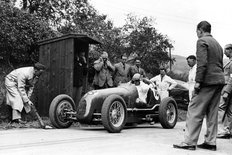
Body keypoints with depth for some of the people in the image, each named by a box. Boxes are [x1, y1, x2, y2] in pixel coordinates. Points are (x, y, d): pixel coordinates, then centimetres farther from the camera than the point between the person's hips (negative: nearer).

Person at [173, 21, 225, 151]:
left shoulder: (202, 41, -6)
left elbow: (202, 63, -17)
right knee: (212, 112, 11)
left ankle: (189, 142, -6)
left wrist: (198, 81, -18)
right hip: (220, 81, 9)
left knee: (195, 111, -6)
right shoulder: (217, 44, 21)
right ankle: (211, 142, 13)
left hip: (208, 80, -9)